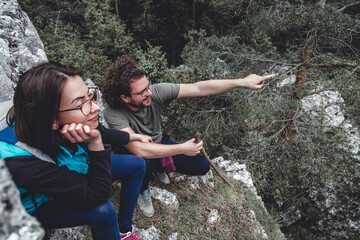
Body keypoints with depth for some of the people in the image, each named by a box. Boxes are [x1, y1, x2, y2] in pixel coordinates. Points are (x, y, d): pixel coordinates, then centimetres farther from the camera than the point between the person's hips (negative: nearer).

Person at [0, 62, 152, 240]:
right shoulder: (23, 164, -42)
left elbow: (103, 133, 0)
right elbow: (98, 195, -35)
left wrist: (135, 137, 12)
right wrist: (95, 142, -46)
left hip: (78, 169, 7)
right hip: (45, 205, -6)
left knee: (136, 165, 3)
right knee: (103, 210, -32)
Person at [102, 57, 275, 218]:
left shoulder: (156, 92, -26)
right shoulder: (113, 114, -35)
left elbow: (198, 88, -27)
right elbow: (140, 150, -42)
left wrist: (243, 82, -30)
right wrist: (182, 148, -39)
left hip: (158, 143, 4)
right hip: (133, 154, -4)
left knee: (202, 167, -4)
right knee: (145, 162, -40)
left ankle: (158, 167, 21)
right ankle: (142, 190, -2)